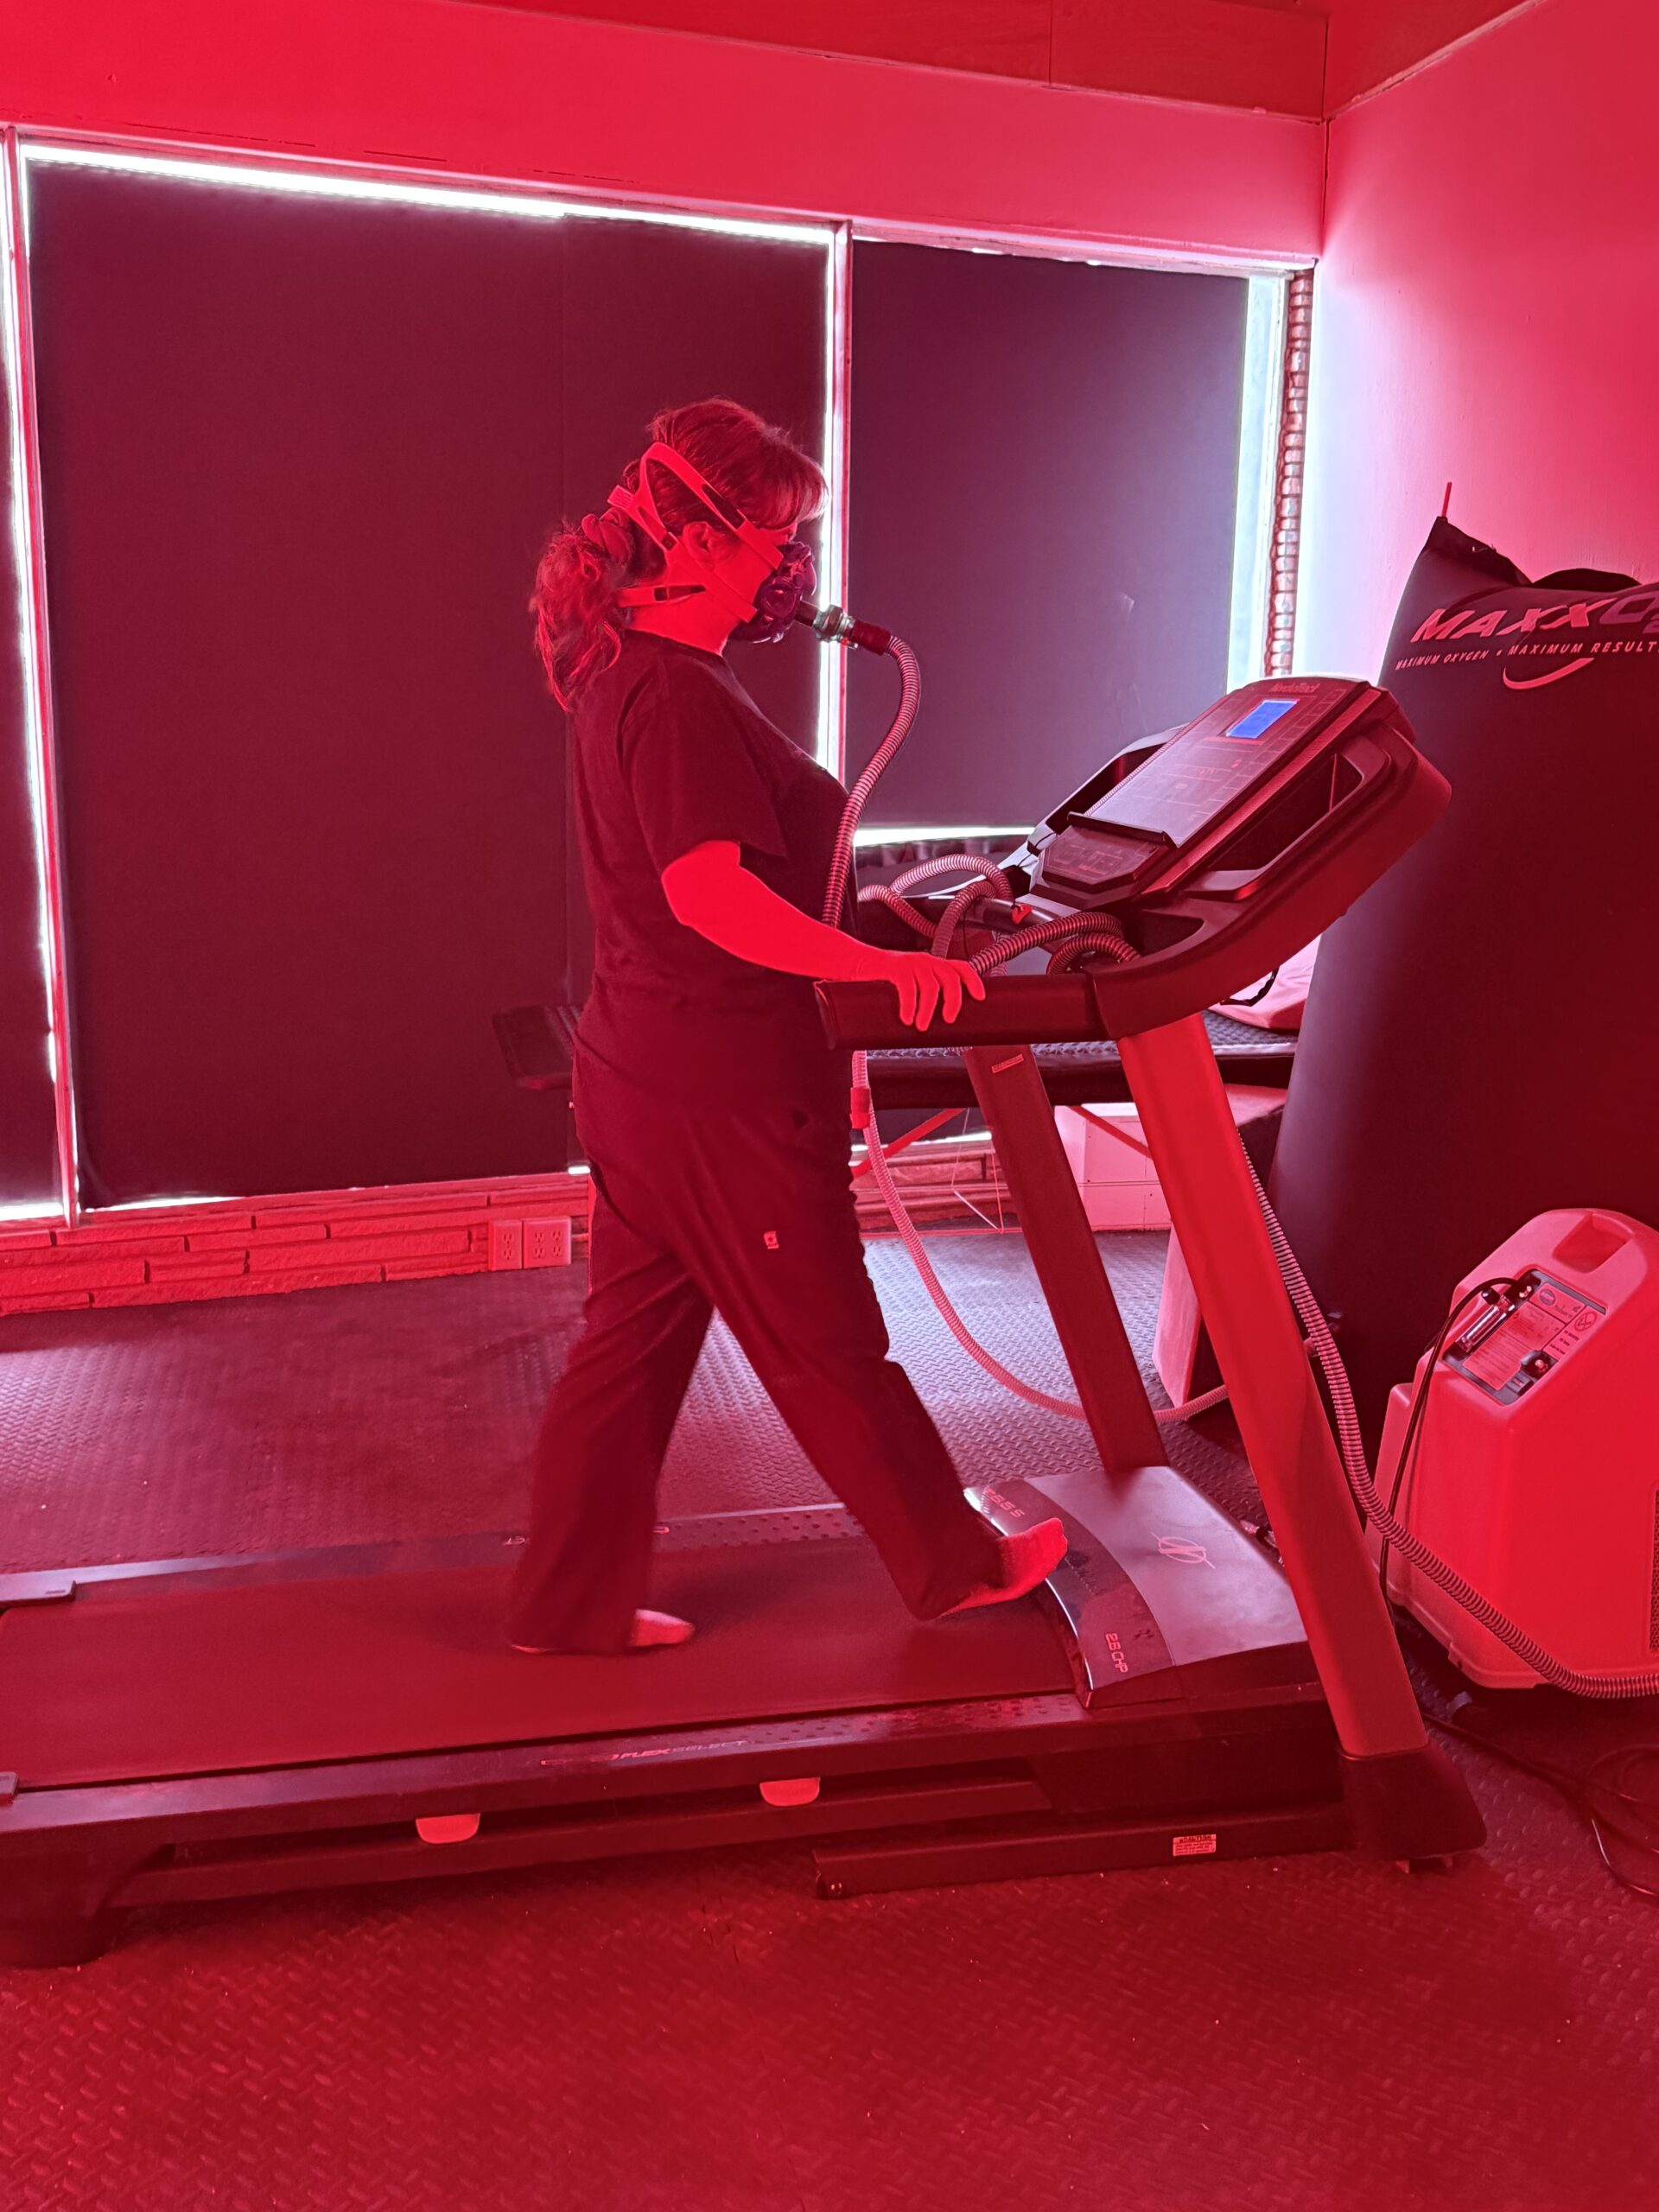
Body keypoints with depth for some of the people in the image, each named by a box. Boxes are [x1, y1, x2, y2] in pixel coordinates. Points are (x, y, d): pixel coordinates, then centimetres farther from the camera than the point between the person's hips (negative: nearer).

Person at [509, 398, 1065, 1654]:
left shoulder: (627, 667, 13)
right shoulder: (678, 695, -20)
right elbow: (713, 894, -30)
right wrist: (881, 967, -29)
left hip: (642, 1068, 10)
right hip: (721, 1092, -10)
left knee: (634, 1342, 16)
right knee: (830, 1349, 7)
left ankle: (572, 1602, 27)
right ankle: (956, 1565, 27)